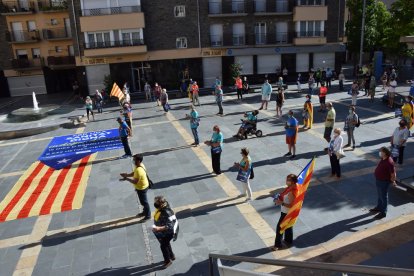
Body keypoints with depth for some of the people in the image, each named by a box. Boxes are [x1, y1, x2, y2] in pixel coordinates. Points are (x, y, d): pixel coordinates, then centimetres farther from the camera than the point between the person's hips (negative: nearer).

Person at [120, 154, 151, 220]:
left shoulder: (139, 170, -36)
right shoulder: (140, 165, -5)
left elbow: (135, 182, -31)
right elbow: (134, 173, 8)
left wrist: (126, 178, -23)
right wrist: (127, 175, -6)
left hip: (142, 188, -9)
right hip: (142, 186, 9)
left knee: (144, 202, 10)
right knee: (143, 201, 27)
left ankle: (148, 215, 29)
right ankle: (145, 212, 46)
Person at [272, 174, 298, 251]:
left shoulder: (291, 192, -33)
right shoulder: (291, 187, -4)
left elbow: (291, 205, -30)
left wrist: (281, 203, -33)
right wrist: (280, 197, -1)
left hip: (287, 213, -9)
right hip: (286, 211, 9)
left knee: (279, 227, 2)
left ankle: (278, 245, 14)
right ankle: (288, 241, 43)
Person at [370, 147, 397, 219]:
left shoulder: (389, 162, -30)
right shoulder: (383, 159, -1)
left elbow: (393, 174, -24)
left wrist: (392, 181, -7)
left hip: (384, 182, -9)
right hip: (378, 180, 9)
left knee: (384, 197, 7)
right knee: (379, 195, 25)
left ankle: (383, 213, 22)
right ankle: (379, 208, 43)